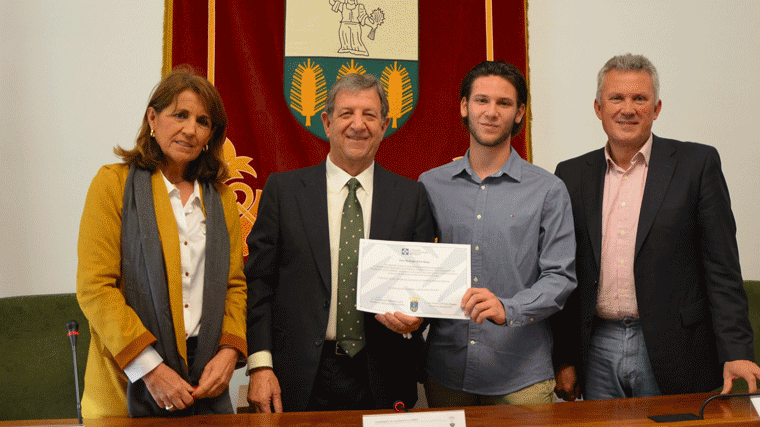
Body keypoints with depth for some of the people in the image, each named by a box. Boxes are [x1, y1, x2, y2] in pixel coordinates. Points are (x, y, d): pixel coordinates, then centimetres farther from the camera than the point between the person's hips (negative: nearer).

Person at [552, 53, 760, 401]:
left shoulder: (697, 163, -2)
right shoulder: (572, 175, 6)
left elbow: (722, 268, -5)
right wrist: (563, 358, 5)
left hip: (670, 356, -2)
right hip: (598, 350, 2)